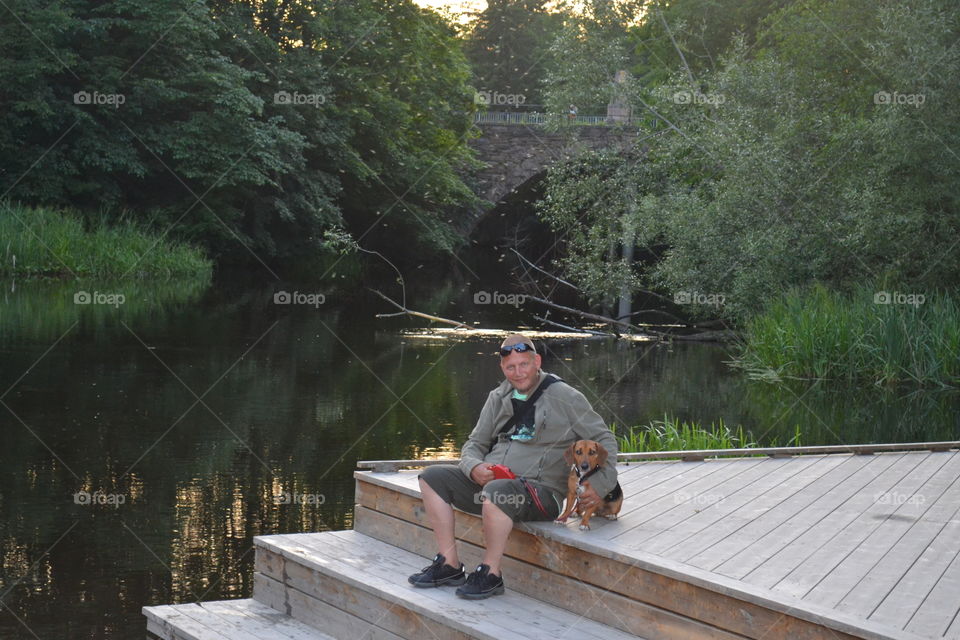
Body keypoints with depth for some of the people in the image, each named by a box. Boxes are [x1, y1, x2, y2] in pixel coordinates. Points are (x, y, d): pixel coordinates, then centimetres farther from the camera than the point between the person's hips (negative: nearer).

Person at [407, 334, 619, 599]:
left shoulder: (564, 397, -1)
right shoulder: (499, 398, 15)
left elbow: (604, 440, 2)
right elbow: (474, 443, 17)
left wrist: (600, 484, -11)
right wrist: (474, 467, -7)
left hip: (541, 490, -7)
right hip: (488, 479, 7)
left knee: (496, 491, -38)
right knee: (432, 477, -8)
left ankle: (491, 574, -21)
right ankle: (449, 565, -7)